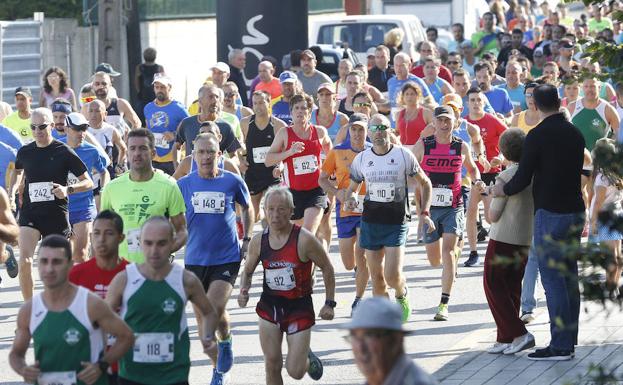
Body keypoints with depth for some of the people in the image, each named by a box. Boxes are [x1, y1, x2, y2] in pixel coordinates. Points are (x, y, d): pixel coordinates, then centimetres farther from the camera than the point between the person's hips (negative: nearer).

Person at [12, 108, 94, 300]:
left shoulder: (64, 152, -6)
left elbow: (88, 182, -1)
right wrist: (13, 189, 10)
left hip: (56, 214, -1)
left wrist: (68, 189, -19)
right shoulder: (24, 152, 4)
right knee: (24, 260, -18)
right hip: (29, 212, 1)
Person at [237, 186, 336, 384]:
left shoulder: (304, 240, -17)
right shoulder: (258, 241, -5)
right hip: (270, 306, 3)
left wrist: (329, 303, -5)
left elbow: (327, 269, -4)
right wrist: (243, 291, -8)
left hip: (299, 307, -3)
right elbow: (248, 271, 12)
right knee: (272, 366, 1)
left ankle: (308, 358, 33)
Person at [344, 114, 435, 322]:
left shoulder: (404, 155, -4)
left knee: (393, 275, -13)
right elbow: (352, 187, 16)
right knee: (376, 277, 5)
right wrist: (348, 200, -7)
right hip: (370, 222, 3)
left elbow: (425, 183, 7)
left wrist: (424, 213, -2)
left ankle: (402, 296, 21)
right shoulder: (361, 159, 4)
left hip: (397, 223, -3)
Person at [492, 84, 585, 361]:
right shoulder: (575, 134, 9)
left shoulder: (538, 135, -13)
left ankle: (560, 345, -7)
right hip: (576, 213, 7)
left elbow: (522, 180, -13)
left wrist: (501, 190, 8)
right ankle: (569, 341, 14)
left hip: (550, 213, -7)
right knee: (570, 278, 11)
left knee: (553, 280, -5)